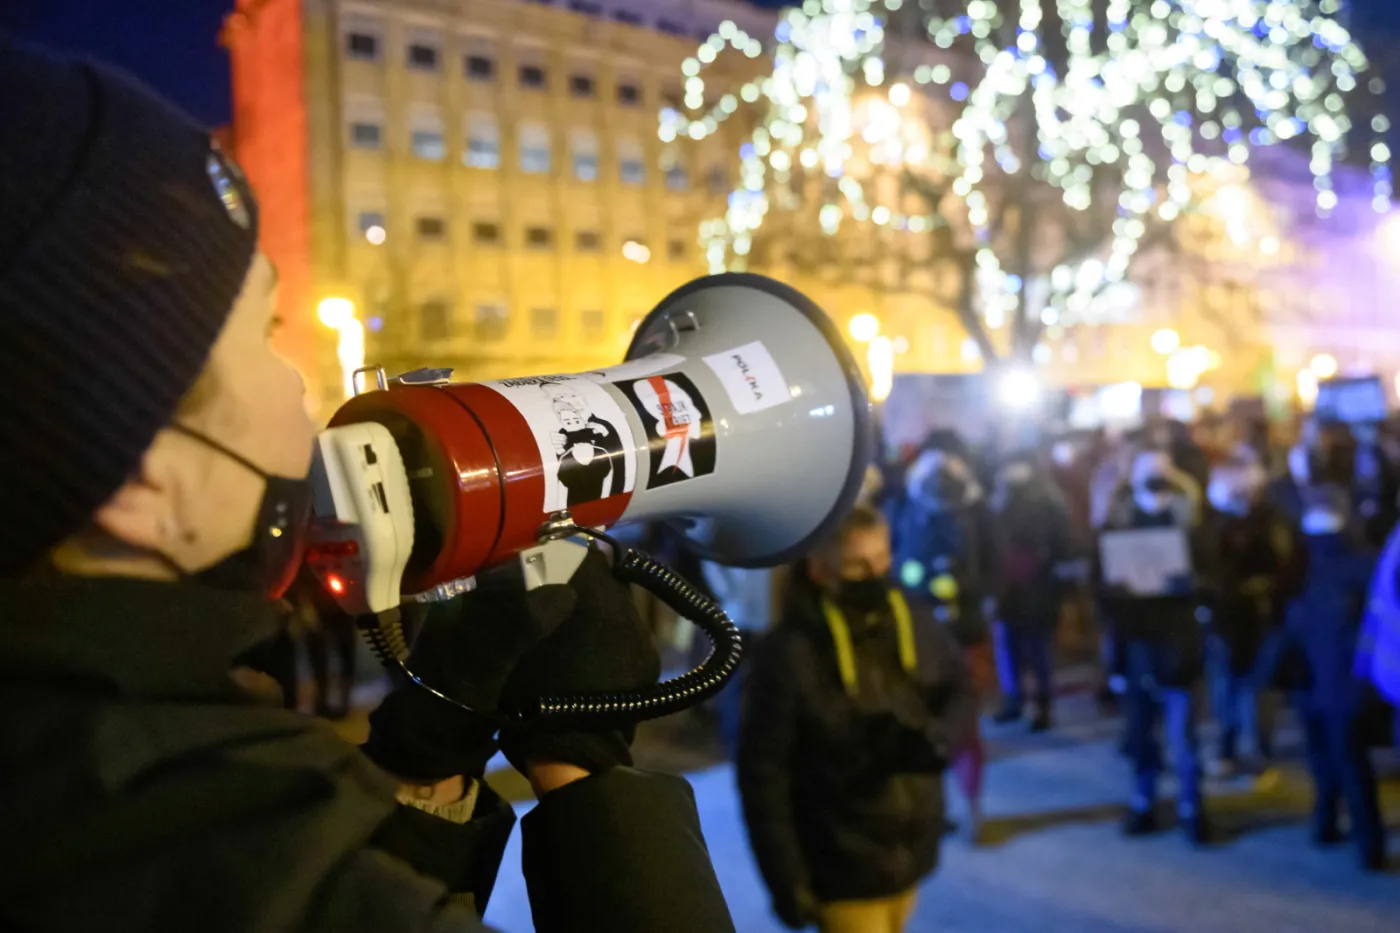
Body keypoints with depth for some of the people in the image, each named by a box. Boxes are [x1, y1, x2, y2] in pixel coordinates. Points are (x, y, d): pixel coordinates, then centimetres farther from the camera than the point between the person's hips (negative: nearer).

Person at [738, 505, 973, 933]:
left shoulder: (916, 627, -7)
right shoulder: (788, 655, -22)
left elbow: (958, 690, 9)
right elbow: (762, 776, -17)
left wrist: (939, 736, -13)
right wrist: (786, 878, -15)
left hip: (910, 851, 5)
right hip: (845, 870, -5)